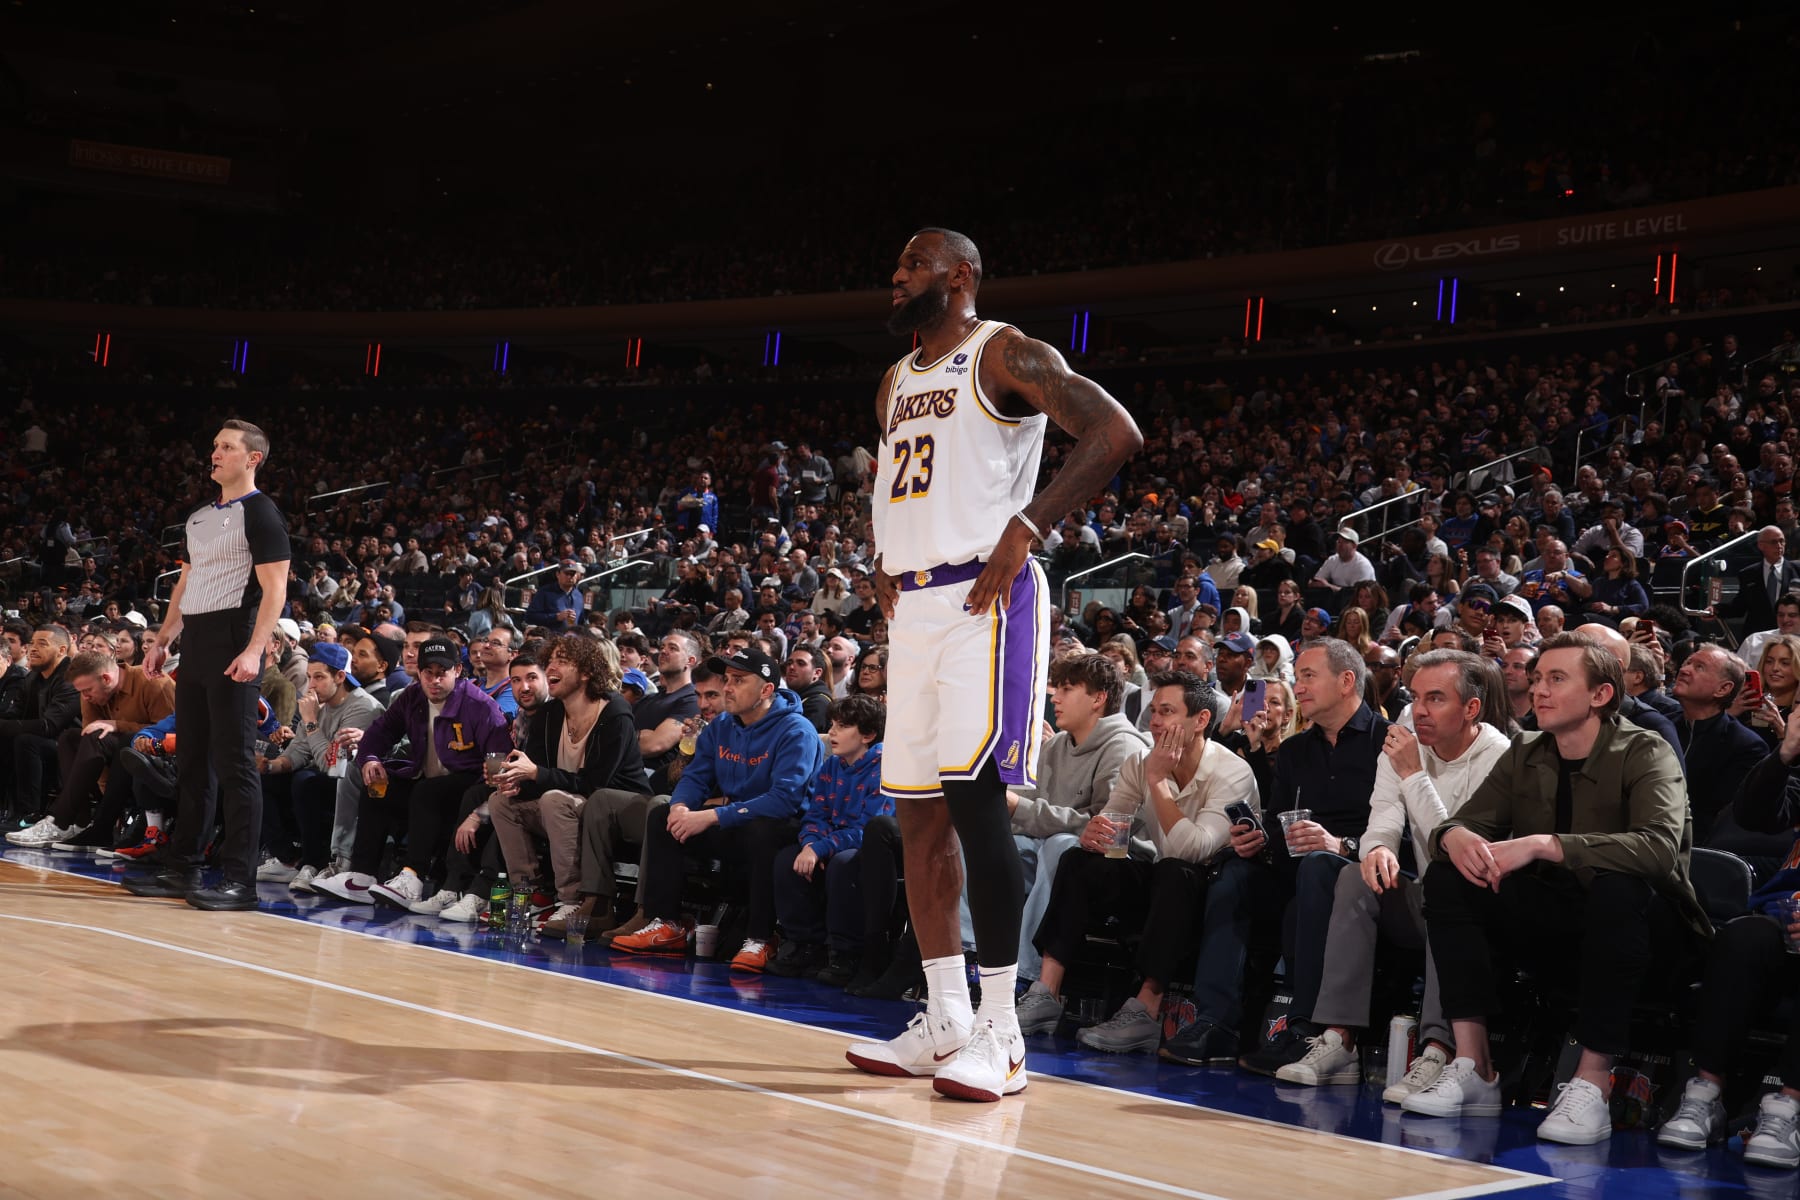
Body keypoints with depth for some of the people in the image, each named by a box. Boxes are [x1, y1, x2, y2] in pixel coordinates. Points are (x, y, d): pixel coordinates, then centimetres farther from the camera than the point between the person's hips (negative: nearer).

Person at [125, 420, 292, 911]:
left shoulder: (261, 513, -7)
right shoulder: (199, 517, 18)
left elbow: (275, 589, -14)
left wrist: (254, 651, -24)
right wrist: (162, 642, 17)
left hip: (233, 644, -9)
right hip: (194, 644, 9)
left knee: (234, 763, -8)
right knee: (192, 761, 12)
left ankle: (240, 879, -7)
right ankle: (183, 869, 19)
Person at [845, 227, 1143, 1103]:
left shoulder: (1003, 356, -4)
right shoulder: (895, 383, 21)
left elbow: (1114, 432, -16)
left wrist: (1025, 529, -20)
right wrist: (884, 558, 15)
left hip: (986, 599, -8)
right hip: (913, 605, 9)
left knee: (975, 800, -14)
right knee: (918, 812, 7)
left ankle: (999, 1036, -10)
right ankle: (945, 1023, 14)